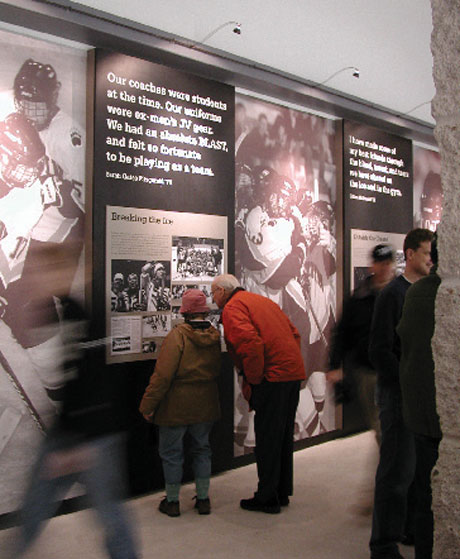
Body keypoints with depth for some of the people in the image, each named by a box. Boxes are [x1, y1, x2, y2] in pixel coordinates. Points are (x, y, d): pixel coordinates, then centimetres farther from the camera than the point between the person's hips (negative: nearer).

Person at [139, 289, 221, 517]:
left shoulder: (177, 336, -18)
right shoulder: (215, 336, -1)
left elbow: (163, 375, -21)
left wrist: (148, 404, -14)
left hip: (177, 405, -5)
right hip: (205, 404, 5)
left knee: (171, 451, 10)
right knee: (201, 449, 19)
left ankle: (172, 501, 21)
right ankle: (203, 499, 25)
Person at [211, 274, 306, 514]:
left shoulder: (232, 307, -5)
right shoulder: (261, 300, 22)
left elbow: (251, 343, -22)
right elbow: (294, 333, 21)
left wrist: (252, 381, -12)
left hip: (273, 377, -9)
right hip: (293, 372, 9)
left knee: (267, 438, 2)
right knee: (283, 435, 17)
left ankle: (267, 498, 13)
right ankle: (282, 492, 29)